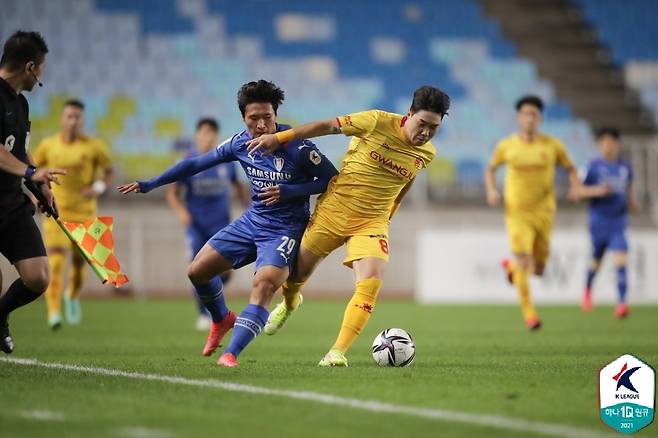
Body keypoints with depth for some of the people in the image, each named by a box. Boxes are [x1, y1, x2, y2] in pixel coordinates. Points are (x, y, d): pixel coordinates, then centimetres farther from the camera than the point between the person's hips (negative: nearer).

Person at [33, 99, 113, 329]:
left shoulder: (94, 146, -4)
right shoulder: (48, 145, 1)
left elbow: (108, 171, 6)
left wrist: (99, 187, -13)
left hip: (83, 213, 1)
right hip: (56, 212, 0)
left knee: (80, 263, 9)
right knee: (55, 262, -16)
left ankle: (73, 296, 42)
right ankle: (54, 313, -19)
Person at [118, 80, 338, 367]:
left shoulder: (297, 147, -20)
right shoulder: (241, 143, -4)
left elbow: (332, 179, -11)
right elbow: (196, 163, 7)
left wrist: (288, 191, -23)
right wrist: (150, 184, 9)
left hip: (284, 230, -6)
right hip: (252, 221, 6)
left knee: (263, 286, -30)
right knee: (197, 271, 5)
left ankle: (231, 354, -32)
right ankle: (222, 319, 34)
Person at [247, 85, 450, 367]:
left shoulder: (426, 153, -3)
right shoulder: (377, 122, -17)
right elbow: (329, 126, -9)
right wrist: (279, 137, -9)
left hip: (371, 223, 2)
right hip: (333, 209, -2)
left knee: (371, 283, -21)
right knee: (299, 272, 11)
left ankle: (337, 352, -16)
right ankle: (289, 303, 49)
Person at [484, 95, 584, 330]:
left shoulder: (552, 145, -3)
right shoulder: (507, 146, -2)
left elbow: (570, 168, 10)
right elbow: (490, 168, 14)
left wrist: (575, 186, -11)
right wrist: (491, 190, -5)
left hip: (543, 212, 2)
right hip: (517, 213, -2)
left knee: (538, 269, 9)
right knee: (524, 263, -15)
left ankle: (511, 267, 43)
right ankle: (528, 311, 1)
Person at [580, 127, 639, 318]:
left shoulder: (625, 167, 5)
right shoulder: (594, 166, -5)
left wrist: (633, 203, 3)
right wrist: (597, 191, -21)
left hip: (618, 222, 1)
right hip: (599, 222, -1)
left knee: (621, 260, -16)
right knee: (596, 261, 13)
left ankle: (621, 303, -19)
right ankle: (588, 289, 44)